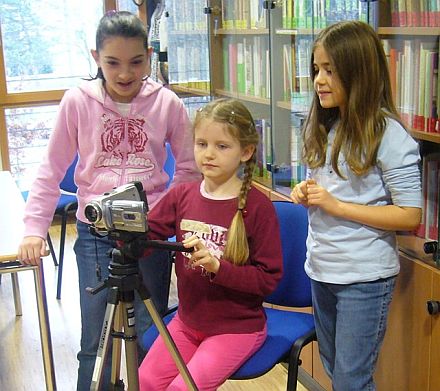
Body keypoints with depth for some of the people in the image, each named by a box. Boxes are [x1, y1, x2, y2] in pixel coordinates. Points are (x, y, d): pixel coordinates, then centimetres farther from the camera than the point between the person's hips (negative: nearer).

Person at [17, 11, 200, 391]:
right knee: (96, 340, 6)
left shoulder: (167, 103, -3)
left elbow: (189, 168, 5)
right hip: (95, 232, 0)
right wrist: (34, 228, -4)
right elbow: (51, 171, 2)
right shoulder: (78, 102, -4)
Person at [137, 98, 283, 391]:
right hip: (187, 320, 5)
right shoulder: (182, 196, -1)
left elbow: (269, 278, -16)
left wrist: (218, 266, -28)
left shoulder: (257, 206, -15)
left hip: (238, 326, -5)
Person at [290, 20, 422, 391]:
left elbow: (410, 216, -19)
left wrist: (336, 205, -22)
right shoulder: (323, 127, 6)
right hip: (322, 269, 7)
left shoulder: (388, 135, -17)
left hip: (365, 277, -7)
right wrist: (305, 193, -4)